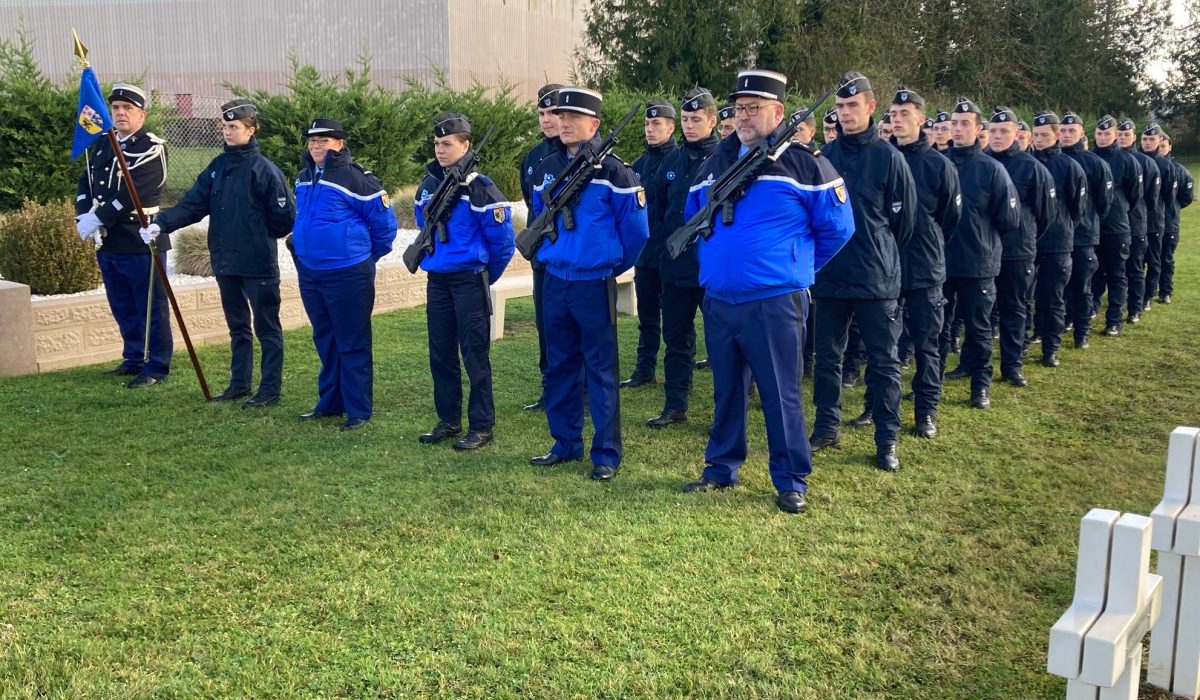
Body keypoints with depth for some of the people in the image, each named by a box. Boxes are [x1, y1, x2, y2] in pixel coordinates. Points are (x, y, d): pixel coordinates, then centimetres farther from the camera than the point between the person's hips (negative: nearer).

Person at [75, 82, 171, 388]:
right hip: (107, 244, 8)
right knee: (122, 309, 17)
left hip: (141, 243, -8)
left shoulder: (152, 148, -10)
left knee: (150, 308, 0)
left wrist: (97, 219, -17)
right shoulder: (101, 145, 14)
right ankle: (133, 360, 30)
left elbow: (133, 194, -19)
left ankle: (156, 367, 8)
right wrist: (84, 218, -6)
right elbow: (85, 184, 12)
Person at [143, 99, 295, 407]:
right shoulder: (217, 167, 9)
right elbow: (192, 204, 2)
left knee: (267, 327, 3)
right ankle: (240, 383, 29)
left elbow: (285, 217, -11)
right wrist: (162, 224, -12)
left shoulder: (264, 169, -12)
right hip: (224, 263, 7)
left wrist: (260, 237, 2)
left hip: (258, 265, -7)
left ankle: (270, 389, 11)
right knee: (237, 326, 17)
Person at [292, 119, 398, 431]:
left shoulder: (357, 179, -15)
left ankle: (358, 410, 8)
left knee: (352, 344, 0)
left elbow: (385, 224, -8)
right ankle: (330, 402, 28)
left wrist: (366, 256, 3)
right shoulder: (304, 179, 8)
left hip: (347, 275, -7)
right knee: (324, 341, 16)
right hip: (309, 273, 8)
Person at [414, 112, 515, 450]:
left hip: (469, 280, -7)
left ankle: (481, 426, 7)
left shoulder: (479, 188, -12)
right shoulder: (428, 185, 8)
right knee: (440, 354, 12)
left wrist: (485, 276, 2)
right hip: (436, 280, 7)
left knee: (475, 355, -1)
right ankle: (448, 420, 23)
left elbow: (502, 241, -9)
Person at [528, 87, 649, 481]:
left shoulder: (612, 170, -10)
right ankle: (565, 444, 26)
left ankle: (606, 454, 9)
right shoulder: (545, 169, 8)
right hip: (554, 282, 6)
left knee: (601, 370, 1)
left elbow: (636, 229, -5)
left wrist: (615, 265, 5)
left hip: (595, 285, -6)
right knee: (560, 367, 13)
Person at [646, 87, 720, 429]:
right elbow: (654, 203, 21)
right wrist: (664, 235, 11)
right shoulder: (672, 161, 10)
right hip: (675, 266, 6)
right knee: (676, 338, 12)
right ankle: (674, 406, 21)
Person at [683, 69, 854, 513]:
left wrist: (797, 265, 5)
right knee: (726, 390, 15)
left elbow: (837, 227, -2)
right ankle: (721, 469, 28)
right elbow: (692, 219, 25)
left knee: (781, 394, 2)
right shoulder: (715, 162, 10)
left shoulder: (804, 163, -6)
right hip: (718, 303, 5)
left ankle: (791, 481, 15)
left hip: (774, 303, -5)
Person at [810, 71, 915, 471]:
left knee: (883, 360, 3)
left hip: (876, 279, -3)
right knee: (827, 357, 11)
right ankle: (827, 429, 25)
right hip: (829, 277, 4)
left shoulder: (888, 157, -4)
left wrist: (881, 254, 10)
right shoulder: (825, 156, 6)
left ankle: (887, 441, 11)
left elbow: (904, 218, 2)